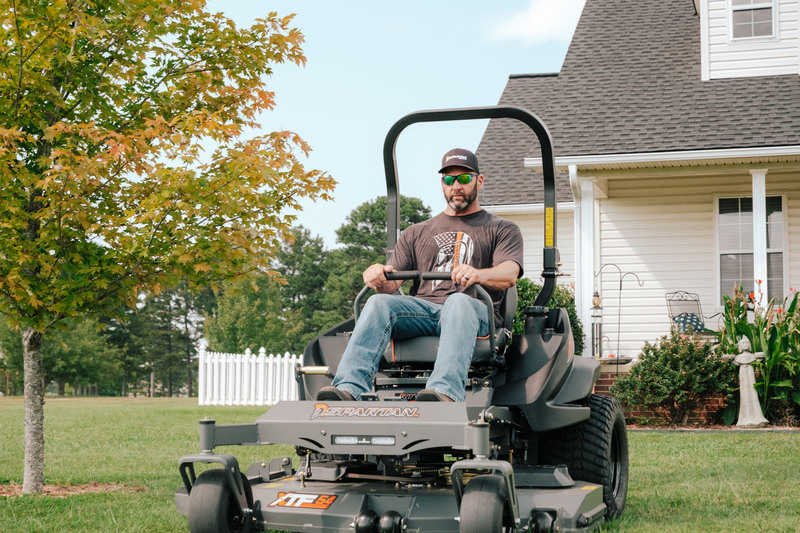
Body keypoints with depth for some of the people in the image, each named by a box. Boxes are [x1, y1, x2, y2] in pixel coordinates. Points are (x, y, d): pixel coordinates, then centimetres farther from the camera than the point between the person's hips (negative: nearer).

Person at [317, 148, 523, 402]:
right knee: (379, 302, -27)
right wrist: (378, 278, -8)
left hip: (474, 310, -3)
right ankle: (349, 388, -45)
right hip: (423, 309, 3)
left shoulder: (502, 229, 20)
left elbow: (509, 274, -1)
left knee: (458, 301, -38)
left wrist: (477, 275, -26)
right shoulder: (417, 233, 31)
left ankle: (446, 392, -60)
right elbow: (391, 283, 19)